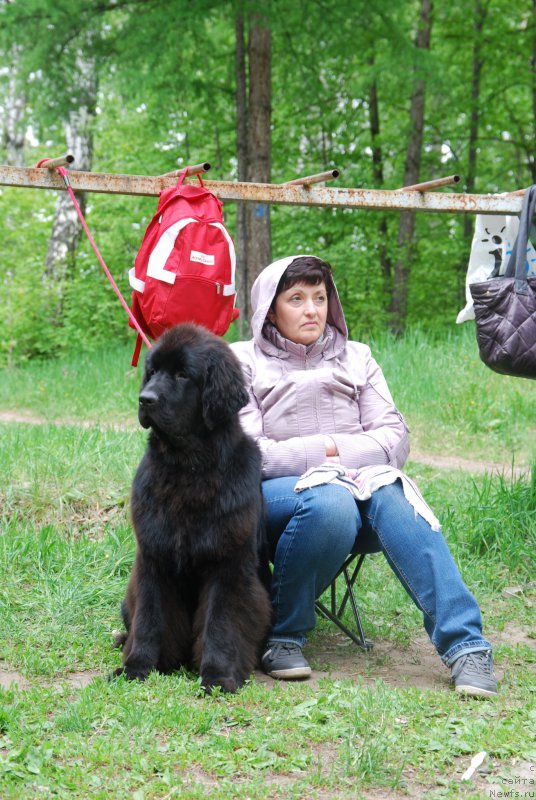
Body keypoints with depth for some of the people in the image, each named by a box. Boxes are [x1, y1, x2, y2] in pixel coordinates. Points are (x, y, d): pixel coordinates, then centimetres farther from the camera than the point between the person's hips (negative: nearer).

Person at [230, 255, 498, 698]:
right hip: (274, 497, -3)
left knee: (389, 495, -34)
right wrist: (323, 454, -10)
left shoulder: (355, 357, 20)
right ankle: (282, 637, -20)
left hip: (356, 483, 3)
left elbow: (395, 438, 8)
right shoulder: (244, 362, 10)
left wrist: (339, 450, -10)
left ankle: (464, 644, -41)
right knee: (331, 502, -38)